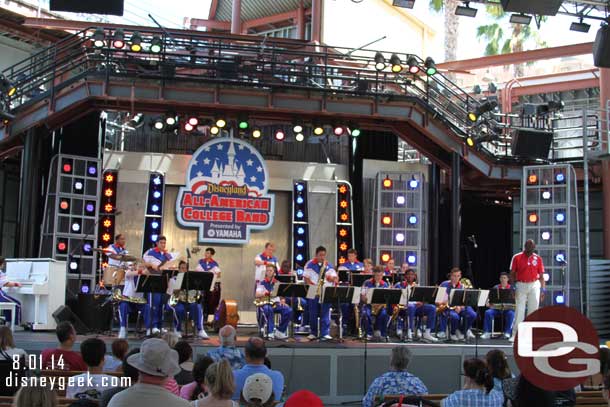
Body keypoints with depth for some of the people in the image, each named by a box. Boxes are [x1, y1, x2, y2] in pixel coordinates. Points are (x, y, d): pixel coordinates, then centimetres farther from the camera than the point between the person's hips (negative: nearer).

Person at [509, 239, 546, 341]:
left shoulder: (538, 258, 5)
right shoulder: (517, 257, -1)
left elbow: (541, 276, 7)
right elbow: (512, 274, 1)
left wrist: (542, 290, 1)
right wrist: (513, 288, -6)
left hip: (534, 286, 2)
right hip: (521, 286, -2)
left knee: (533, 310, 4)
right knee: (519, 310, -4)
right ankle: (515, 335, -1)